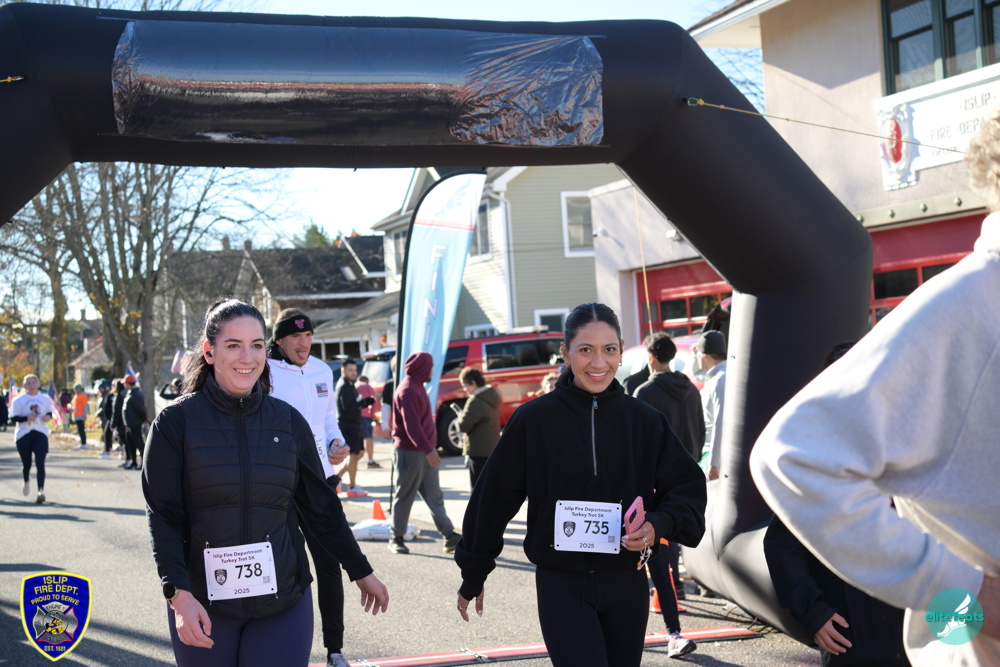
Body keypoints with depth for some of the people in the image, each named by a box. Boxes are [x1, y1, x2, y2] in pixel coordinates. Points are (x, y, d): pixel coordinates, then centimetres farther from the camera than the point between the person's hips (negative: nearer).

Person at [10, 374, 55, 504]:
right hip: (23, 435, 0)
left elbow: (50, 412, 19)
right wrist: (26, 418, -20)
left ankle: (41, 491, -19)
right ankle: (26, 482, 43)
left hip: (41, 434, 1)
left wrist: (48, 416, -4)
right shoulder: (18, 400, -2)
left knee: (40, 463, -13)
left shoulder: (45, 399, 5)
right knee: (26, 464, 10)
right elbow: (13, 418, -4)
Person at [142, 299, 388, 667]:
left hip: (282, 602, 2)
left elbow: (322, 506, 11)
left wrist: (361, 572, 15)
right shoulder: (176, 421, -5)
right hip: (204, 605, -1)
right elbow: (163, 517, -7)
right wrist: (179, 593, -17)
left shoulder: (288, 421, 3)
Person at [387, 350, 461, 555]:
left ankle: (449, 536, 3)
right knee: (404, 497, 1)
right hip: (409, 453, -10)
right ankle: (396, 538, 12)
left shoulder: (417, 387, 15)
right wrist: (427, 450, -29)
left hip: (424, 452, 10)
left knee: (434, 496, 5)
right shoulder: (408, 391, -16)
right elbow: (411, 425, -24)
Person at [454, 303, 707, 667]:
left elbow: (688, 488, 5)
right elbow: (493, 498, 1)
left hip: (627, 585, 3)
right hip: (561, 586, -3)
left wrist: (658, 525, -16)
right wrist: (472, 576, 8)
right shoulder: (533, 419, -6)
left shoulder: (644, 420, 0)